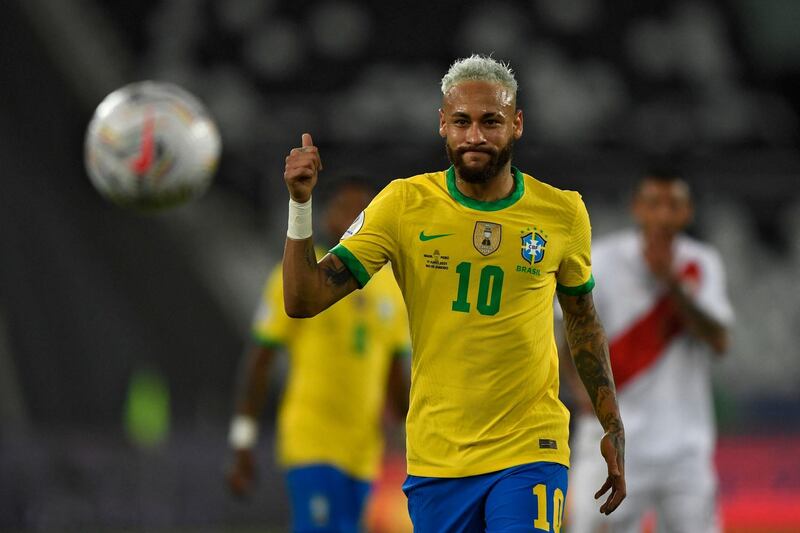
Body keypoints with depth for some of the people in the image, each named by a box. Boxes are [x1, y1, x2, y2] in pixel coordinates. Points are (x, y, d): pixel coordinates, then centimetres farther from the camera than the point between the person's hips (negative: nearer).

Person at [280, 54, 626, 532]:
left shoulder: (562, 214, 1)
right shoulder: (404, 205, -3)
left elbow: (583, 322, 17)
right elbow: (304, 300, -5)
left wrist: (613, 429, 14)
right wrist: (301, 204, -18)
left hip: (530, 452, -1)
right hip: (435, 458, 1)